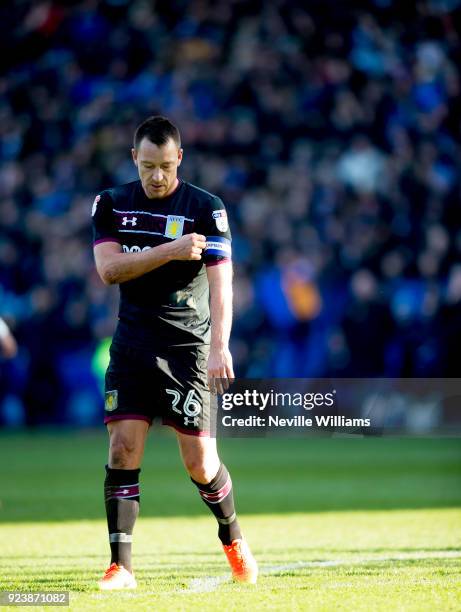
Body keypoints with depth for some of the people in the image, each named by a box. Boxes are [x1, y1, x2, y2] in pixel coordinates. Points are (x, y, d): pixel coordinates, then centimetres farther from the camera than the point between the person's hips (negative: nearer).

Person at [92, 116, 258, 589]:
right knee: (122, 448, -10)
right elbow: (108, 268, -7)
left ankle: (233, 541, 25)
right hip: (131, 348, 2)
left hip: (187, 349, -2)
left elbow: (220, 282, -11)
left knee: (200, 462, -2)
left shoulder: (205, 208, -4)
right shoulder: (111, 204, 5)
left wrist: (220, 347, -23)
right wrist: (170, 251, -18)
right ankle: (120, 566, -6)